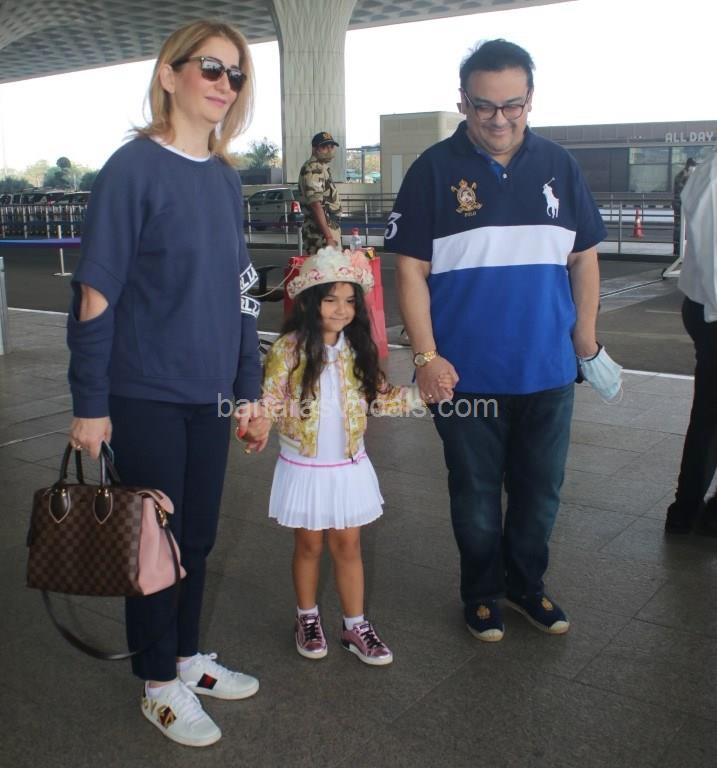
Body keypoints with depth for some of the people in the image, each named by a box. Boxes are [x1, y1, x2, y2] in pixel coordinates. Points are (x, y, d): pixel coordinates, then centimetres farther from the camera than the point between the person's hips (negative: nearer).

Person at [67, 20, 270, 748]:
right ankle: (159, 685, 27)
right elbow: (96, 295, -12)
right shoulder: (135, 167, -11)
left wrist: (250, 392, 12)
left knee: (198, 534, 16)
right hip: (145, 395, -6)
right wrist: (89, 405, -12)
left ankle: (185, 657, 37)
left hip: (208, 395, 6)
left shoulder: (225, 178, 8)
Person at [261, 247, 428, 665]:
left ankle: (355, 625, 23)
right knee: (309, 545, 12)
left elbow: (379, 398, 6)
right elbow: (272, 402, -12)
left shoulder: (358, 350, 0)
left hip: (349, 466, 3)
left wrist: (421, 393, -4)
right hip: (304, 467, -3)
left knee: (348, 544, 10)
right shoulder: (288, 349, -12)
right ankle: (308, 618, 32)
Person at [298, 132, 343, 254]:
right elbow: (315, 205, -23)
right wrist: (328, 237, -27)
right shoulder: (312, 169, -14)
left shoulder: (322, 167, 19)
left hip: (329, 230, 10)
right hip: (320, 235, -10)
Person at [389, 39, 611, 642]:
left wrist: (586, 342, 7)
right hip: (465, 374, -3)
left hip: (548, 371, 3)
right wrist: (426, 356, -12)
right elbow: (411, 269, -7)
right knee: (476, 492, 12)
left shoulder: (558, 166, 4)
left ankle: (525, 582, 37)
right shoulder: (436, 169, -6)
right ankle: (482, 592, 32)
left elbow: (584, 257, 10)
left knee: (540, 491, 15)